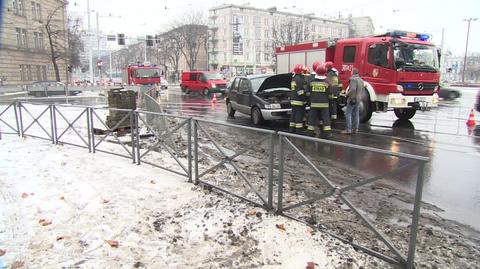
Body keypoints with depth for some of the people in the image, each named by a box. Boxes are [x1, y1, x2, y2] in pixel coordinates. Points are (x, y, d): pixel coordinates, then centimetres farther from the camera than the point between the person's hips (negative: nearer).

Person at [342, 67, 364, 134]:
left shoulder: (353, 79, -14)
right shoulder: (361, 80, 15)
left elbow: (352, 89, -25)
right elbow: (362, 91, 20)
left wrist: (348, 94, -10)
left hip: (352, 99, -9)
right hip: (358, 99, 9)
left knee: (348, 114, -6)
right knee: (356, 114, 10)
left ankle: (348, 129, -10)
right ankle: (355, 129, 13)